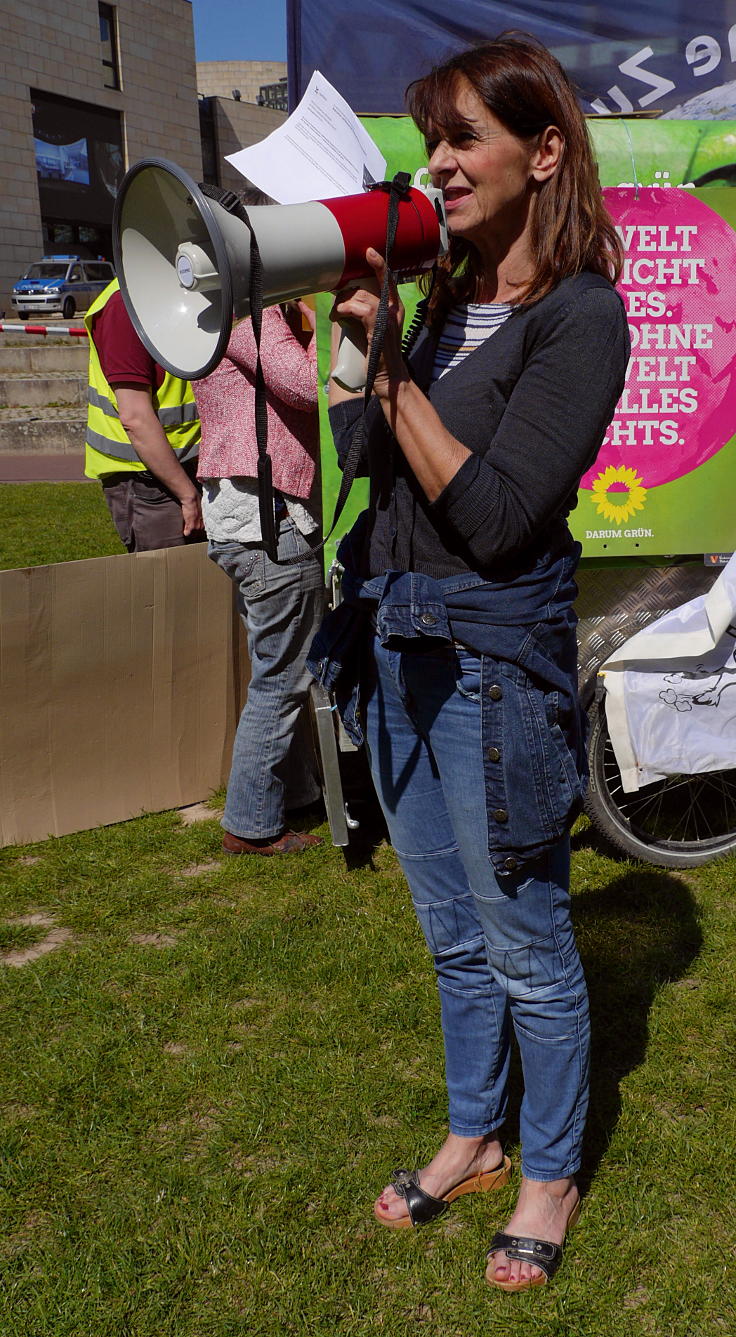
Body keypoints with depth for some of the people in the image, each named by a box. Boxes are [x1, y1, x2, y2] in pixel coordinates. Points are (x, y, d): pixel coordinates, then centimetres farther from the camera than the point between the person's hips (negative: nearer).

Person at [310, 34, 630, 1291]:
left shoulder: (579, 315, -12)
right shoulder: (446, 298, 10)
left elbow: (492, 515, -20)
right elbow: (354, 462, 8)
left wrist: (388, 362, -18)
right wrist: (353, 329, -1)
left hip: (495, 654, -7)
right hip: (396, 645, 7)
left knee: (526, 948, 9)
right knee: (454, 938, 20)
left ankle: (550, 1174, 30)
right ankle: (472, 1138, 39)